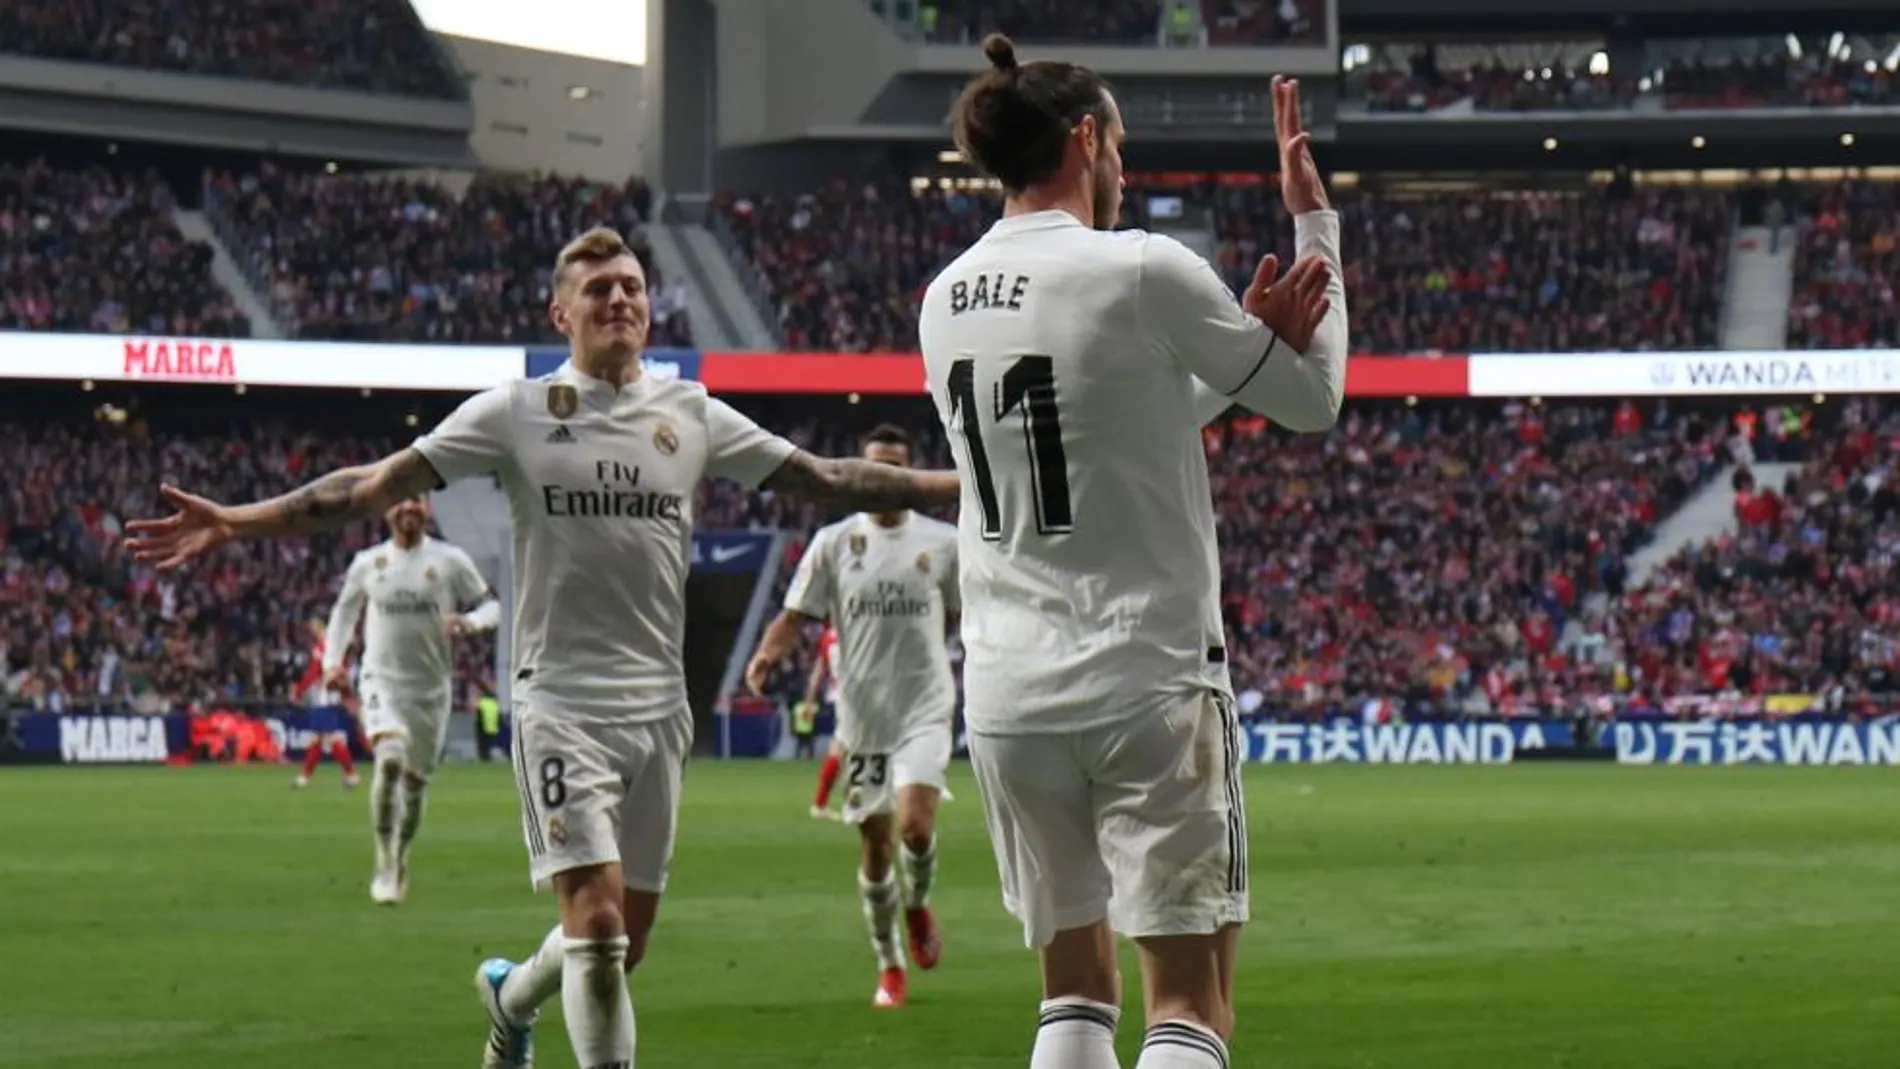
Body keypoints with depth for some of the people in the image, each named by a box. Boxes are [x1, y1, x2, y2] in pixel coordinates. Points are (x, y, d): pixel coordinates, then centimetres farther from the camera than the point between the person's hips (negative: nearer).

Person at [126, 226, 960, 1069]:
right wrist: (235, 523, -14)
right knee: (597, 921, -16)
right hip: (560, 703, -4)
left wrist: (965, 487, 5)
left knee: (625, 942, 11)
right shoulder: (517, 413, -2)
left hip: (658, 705, 4)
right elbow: (376, 486, -5)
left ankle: (512, 995, 42)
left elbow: (826, 480, 10)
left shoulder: (692, 416, 7)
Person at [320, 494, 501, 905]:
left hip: (431, 687, 1)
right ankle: (385, 865, -20)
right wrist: (332, 660, 6)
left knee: (416, 779, 10)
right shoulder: (367, 563, 3)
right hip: (381, 681, -1)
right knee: (389, 758, -26)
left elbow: (490, 605, 5)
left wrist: (470, 622, -17)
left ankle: (400, 859, 35)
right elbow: (344, 611, 18)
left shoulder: (450, 561, -1)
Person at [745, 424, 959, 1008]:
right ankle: (889, 966, 22)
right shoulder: (834, 542, 2)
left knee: (915, 824, -20)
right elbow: (796, 613, -1)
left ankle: (917, 906, 13)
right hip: (861, 714, 1)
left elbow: (961, 615, 17)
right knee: (873, 844, 6)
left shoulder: (942, 543, 3)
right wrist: (767, 653, -19)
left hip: (924, 709, -1)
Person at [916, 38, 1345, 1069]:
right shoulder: (1142, 272, -11)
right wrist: (1315, 224, 11)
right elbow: (1314, 399, 2)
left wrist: (1242, 344, 9)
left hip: (1006, 696, 6)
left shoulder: (945, 300, 9)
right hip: (1148, 679, -6)